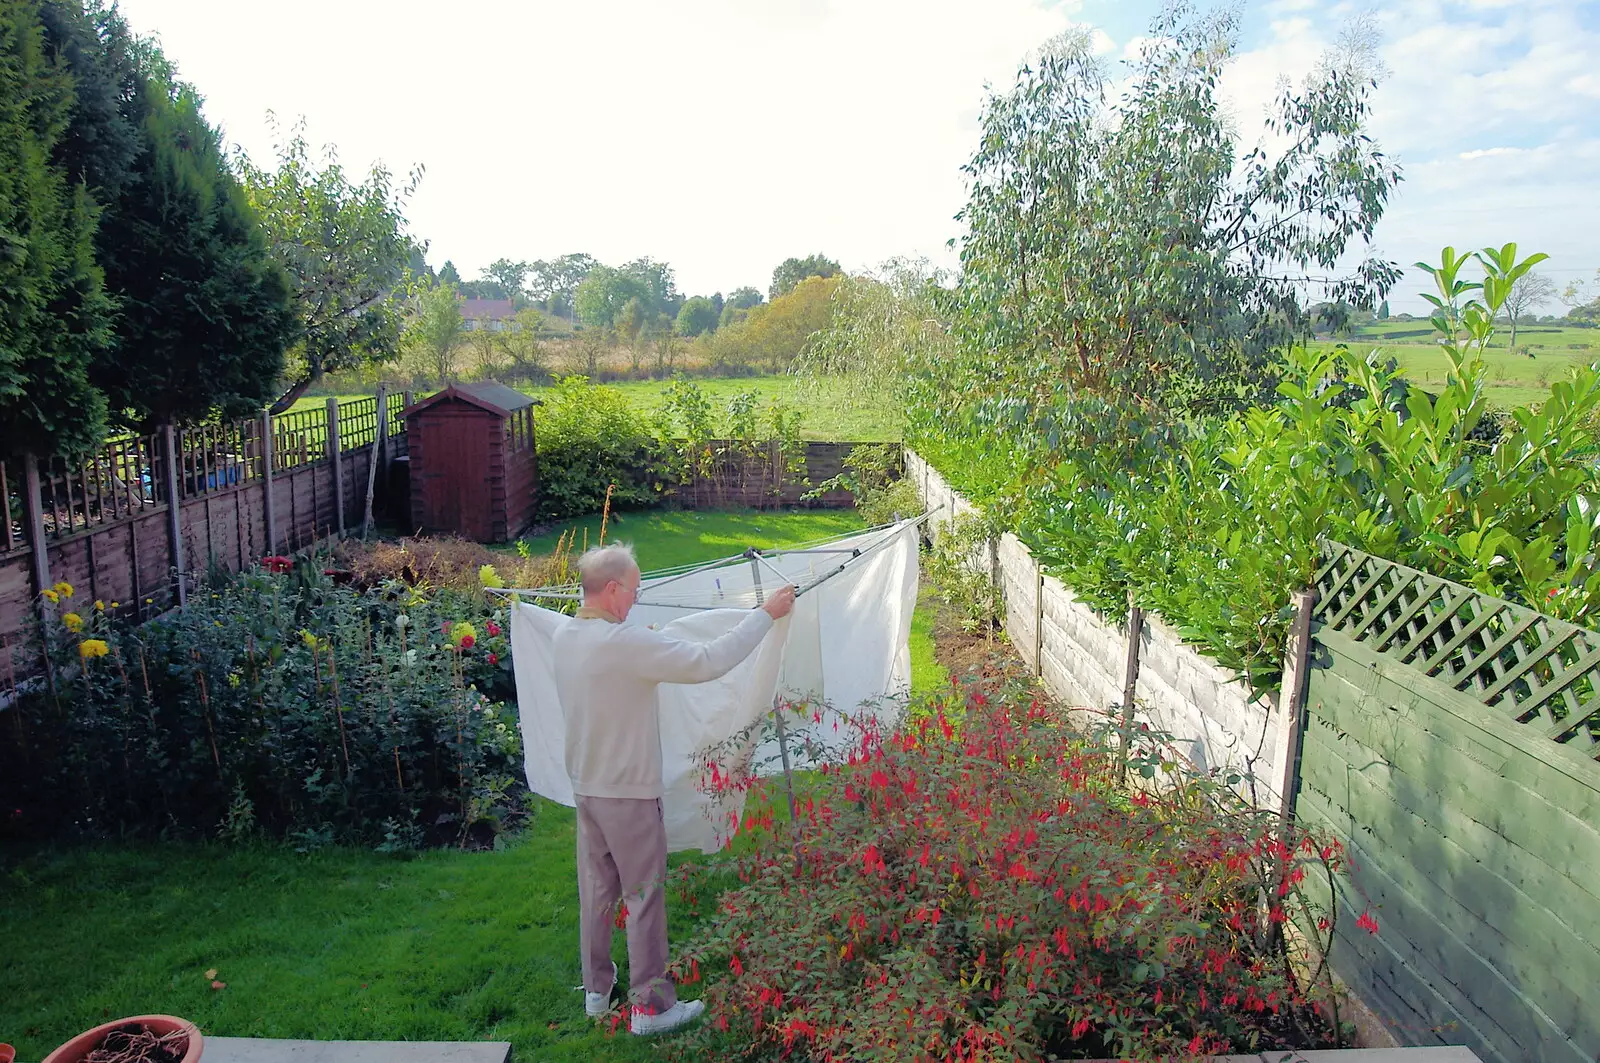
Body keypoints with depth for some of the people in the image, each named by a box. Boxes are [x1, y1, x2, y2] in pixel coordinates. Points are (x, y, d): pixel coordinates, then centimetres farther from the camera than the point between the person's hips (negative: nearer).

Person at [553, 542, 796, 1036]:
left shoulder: (564, 637, 0)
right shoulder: (625, 642, -26)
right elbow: (708, 661, -27)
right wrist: (766, 613, -18)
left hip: (586, 786, 8)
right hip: (628, 792, -8)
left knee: (597, 891, 19)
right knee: (644, 897, 6)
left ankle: (597, 989, 33)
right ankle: (650, 1005, 17)